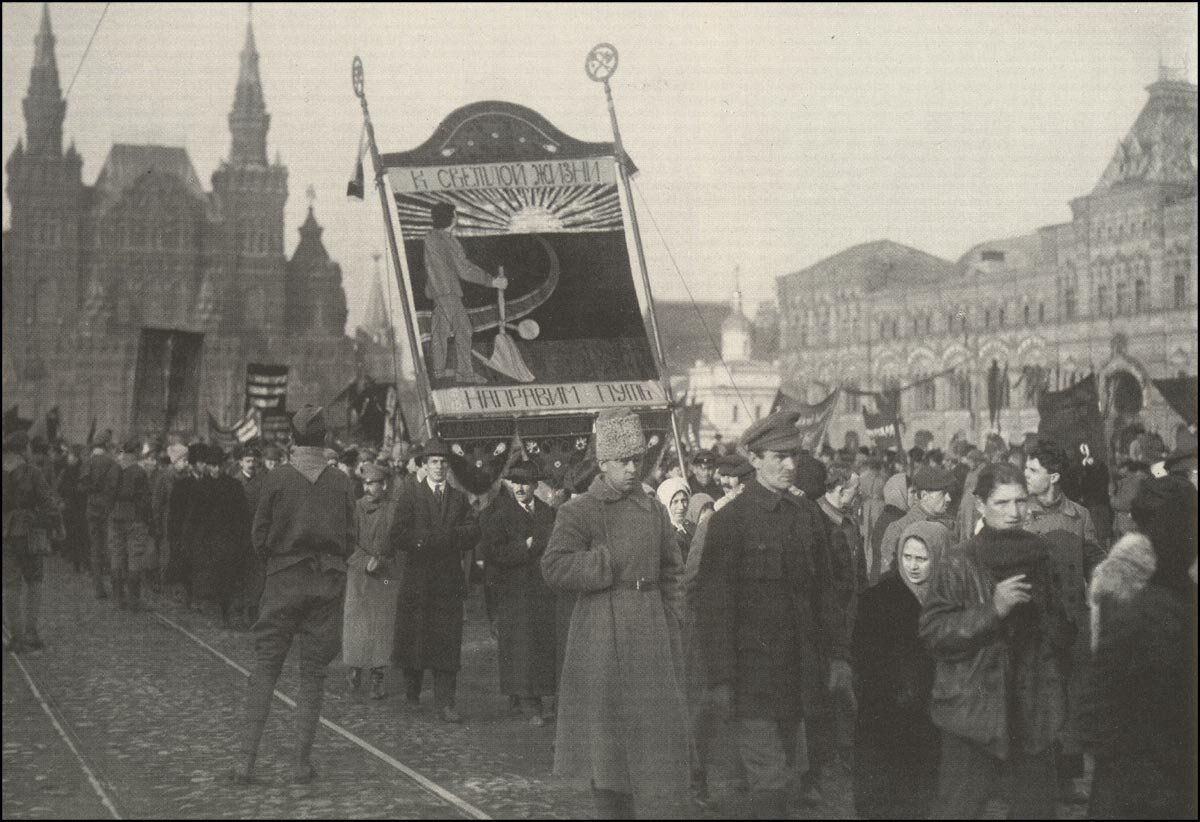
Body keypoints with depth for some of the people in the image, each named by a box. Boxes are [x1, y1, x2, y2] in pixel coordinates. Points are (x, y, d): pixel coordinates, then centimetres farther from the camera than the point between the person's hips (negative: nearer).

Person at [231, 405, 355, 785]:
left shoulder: (277, 479, -7)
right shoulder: (341, 482, -2)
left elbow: (260, 536, -3)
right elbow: (350, 539, 1)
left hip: (284, 581, -1)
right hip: (328, 583, 1)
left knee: (264, 669, 4)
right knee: (313, 674, 7)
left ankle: (246, 760, -2)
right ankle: (302, 761, 7)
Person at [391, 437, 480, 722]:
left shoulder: (459, 499, 12)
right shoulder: (410, 498, 5)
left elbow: (472, 533, -1)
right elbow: (399, 537, -6)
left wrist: (427, 538, -12)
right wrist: (446, 538, -14)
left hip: (449, 581, 1)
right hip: (417, 579, -1)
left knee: (448, 642, -5)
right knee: (414, 638, 6)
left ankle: (444, 703, -6)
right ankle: (412, 692, 26)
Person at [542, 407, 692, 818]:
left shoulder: (653, 510, 9)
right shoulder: (577, 512, -4)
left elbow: (672, 571, 17)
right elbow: (554, 569, -15)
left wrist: (670, 621, 5)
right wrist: (612, 561, -16)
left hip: (650, 639, 3)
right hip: (600, 640, -3)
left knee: (661, 740, 0)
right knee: (607, 741, 6)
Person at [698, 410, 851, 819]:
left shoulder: (808, 514, 9)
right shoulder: (730, 521, -8)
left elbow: (824, 589, 15)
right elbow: (715, 604, -9)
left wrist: (837, 654, 9)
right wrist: (720, 678, -12)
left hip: (800, 672, 6)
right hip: (754, 671, -5)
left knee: (783, 766, 12)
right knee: (769, 775, -6)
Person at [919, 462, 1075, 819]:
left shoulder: (1042, 557, 8)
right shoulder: (959, 565, -7)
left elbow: (1064, 629, 21)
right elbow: (933, 633, -12)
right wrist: (992, 610, -20)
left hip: (1034, 709, 5)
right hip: (974, 707, -5)